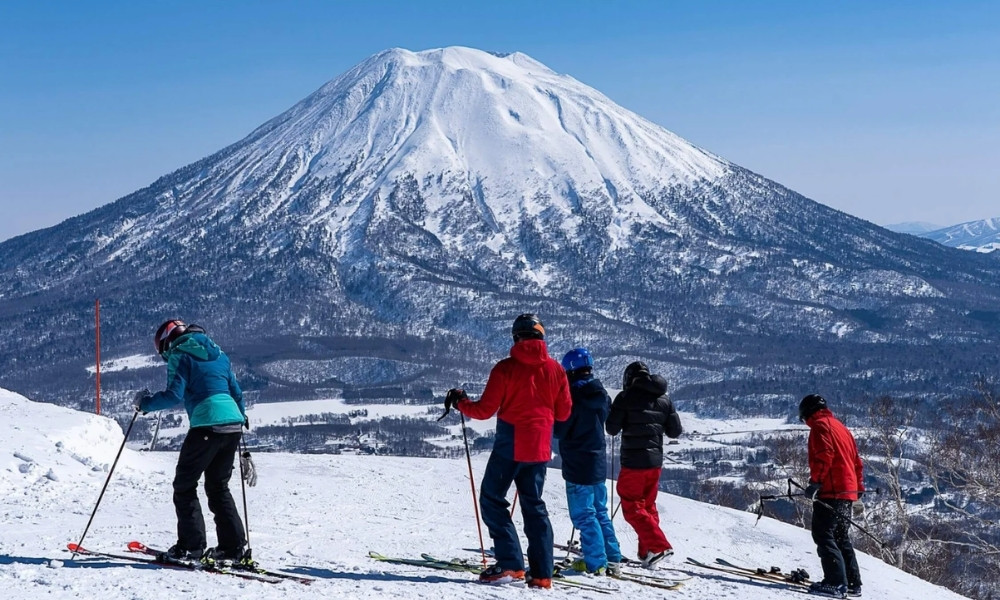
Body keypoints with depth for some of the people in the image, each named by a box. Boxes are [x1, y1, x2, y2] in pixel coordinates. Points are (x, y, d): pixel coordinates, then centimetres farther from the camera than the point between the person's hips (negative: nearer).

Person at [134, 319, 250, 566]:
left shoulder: (179, 355, 1)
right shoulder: (218, 354, 22)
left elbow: (174, 395, -10)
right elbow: (235, 391, 25)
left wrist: (145, 402, 4)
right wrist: (242, 417, 41)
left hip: (207, 425, -7)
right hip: (233, 424, 7)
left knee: (184, 486, 5)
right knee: (219, 488, 17)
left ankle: (191, 547, 0)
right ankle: (234, 547, 11)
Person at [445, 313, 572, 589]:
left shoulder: (505, 368, -10)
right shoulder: (555, 369, 2)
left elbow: (485, 410, -9)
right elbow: (563, 413, 8)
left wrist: (460, 402, 10)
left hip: (510, 445, -5)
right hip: (540, 448, 5)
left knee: (492, 499, 6)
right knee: (534, 505, 13)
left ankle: (511, 564, -5)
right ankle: (541, 573, 8)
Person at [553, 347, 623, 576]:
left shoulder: (574, 395, -17)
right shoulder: (601, 394, 5)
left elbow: (559, 430, -14)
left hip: (578, 465, -7)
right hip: (599, 462, 8)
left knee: (583, 515, -2)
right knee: (600, 512, 16)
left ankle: (596, 563, -4)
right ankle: (612, 559, 16)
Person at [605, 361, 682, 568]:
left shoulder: (626, 397, -9)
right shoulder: (664, 399, 7)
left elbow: (612, 428, -7)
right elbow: (676, 431, 9)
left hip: (633, 461, -6)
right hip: (655, 460, 6)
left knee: (632, 508, -1)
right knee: (648, 505, 19)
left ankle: (658, 546, -14)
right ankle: (647, 551, 20)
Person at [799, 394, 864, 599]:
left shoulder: (820, 425, -4)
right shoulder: (840, 426, 23)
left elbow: (824, 456, -18)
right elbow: (856, 460, 24)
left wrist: (815, 482, -22)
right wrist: (858, 486, 29)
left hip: (830, 491, -9)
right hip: (847, 492, 9)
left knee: (823, 535, -10)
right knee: (842, 539, 15)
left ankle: (836, 582, -18)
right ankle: (853, 583, 15)